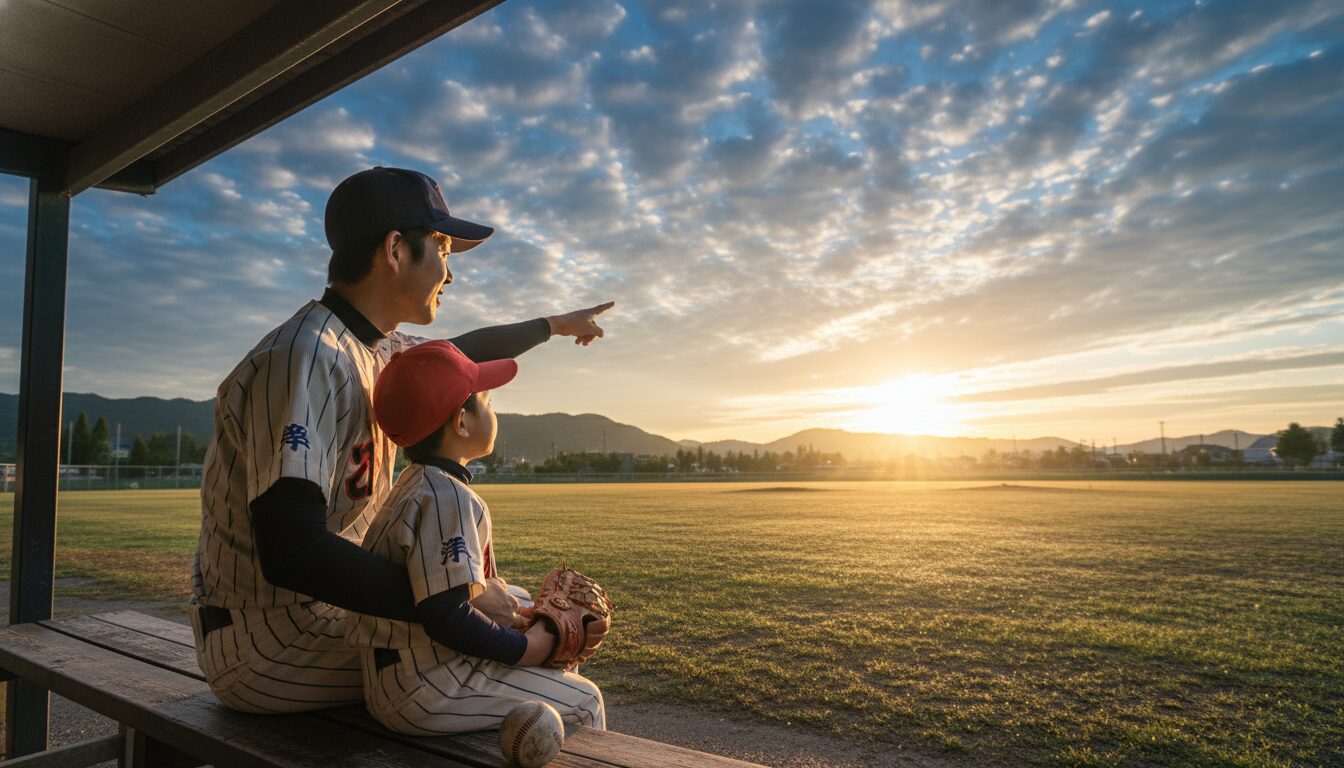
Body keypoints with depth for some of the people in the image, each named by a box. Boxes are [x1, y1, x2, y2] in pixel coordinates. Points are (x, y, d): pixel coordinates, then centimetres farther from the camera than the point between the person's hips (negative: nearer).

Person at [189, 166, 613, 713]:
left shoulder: (378, 350, 4)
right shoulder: (306, 360, -25)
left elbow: (461, 353, 25)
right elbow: (291, 551, -34)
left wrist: (556, 325, 36)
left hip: (328, 609, 9)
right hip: (269, 653, -9)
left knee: (520, 612, 15)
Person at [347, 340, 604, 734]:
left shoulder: (415, 485, 10)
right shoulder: (448, 498, -22)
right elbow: (446, 616, -27)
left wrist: (514, 621, 9)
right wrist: (524, 647, -15)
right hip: (425, 695, -10)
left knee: (562, 667, 22)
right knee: (583, 702, 1)